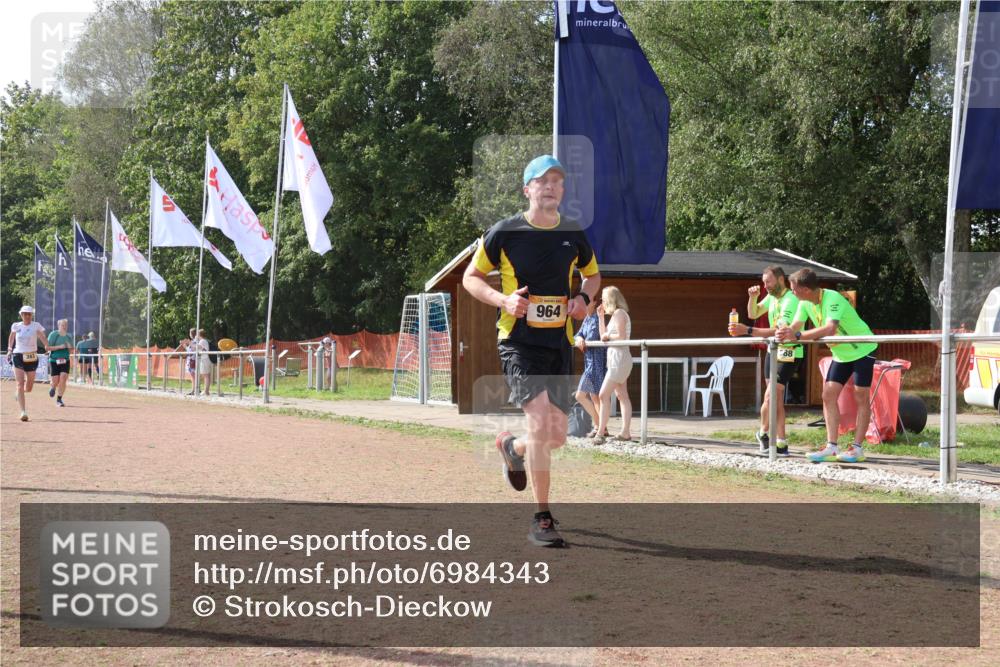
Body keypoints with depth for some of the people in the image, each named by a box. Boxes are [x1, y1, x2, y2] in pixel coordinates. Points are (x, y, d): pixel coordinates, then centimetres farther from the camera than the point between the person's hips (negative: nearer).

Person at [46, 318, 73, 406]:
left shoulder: (69, 336, 7)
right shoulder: (53, 335, -7)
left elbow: (72, 349, 18)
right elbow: (47, 347, -11)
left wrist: (70, 347, -6)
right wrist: (59, 347, -19)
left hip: (65, 361, 3)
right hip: (54, 360, -3)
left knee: (63, 380, -11)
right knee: (55, 381, -2)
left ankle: (59, 400, 1)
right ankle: (52, 387, 37)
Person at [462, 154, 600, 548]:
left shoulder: (574, 235, 7)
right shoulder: (505, 233, -4)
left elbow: (593, 274, 24)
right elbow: (471, 277, 5)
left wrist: (583, 298, 1)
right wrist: (503, 300, -13)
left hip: (559, 343, 5)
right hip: (518, 341, -4)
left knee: (556, 437, 5)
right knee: (540, 420, -21)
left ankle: (512, 447, 42)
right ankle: (541, 521, -14)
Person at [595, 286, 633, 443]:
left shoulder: (619, 313, -12)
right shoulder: (614, 315, 17)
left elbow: (622, 336, -21)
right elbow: (604, 337, 17)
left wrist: (608, 336, -6)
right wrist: (600, 317, 14)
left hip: (619, 358, -11)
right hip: (616, 359, 11)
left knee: (604, 395, -14)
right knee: (622, 396, 10)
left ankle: (600, 432, -17)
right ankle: (626, 432, 11)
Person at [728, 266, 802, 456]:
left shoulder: (791, 300, -22)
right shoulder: (772, 297, 7)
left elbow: (778, 331, -30)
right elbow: (753, 314, 16)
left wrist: (747, 330, -36)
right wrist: (752, 297, -5)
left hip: (789, 354, -9)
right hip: (773, 351, 9)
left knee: (770, 397, -12)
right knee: (776, 399, 8)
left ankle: (763, 433, 10)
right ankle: (781, 444, 11)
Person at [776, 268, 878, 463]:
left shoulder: (833, 299, -31)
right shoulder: (805, 303, -6)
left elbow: (830, 329, -45)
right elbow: (795, 327, -10)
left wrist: (797, 336, -50)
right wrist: (783, 333, -34)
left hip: (862, 349, -8)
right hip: (841, 353, 8)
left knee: (860, 397, -6)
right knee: (828, 395, -2)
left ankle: (857, 448, -5)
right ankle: (831, 447, -3)